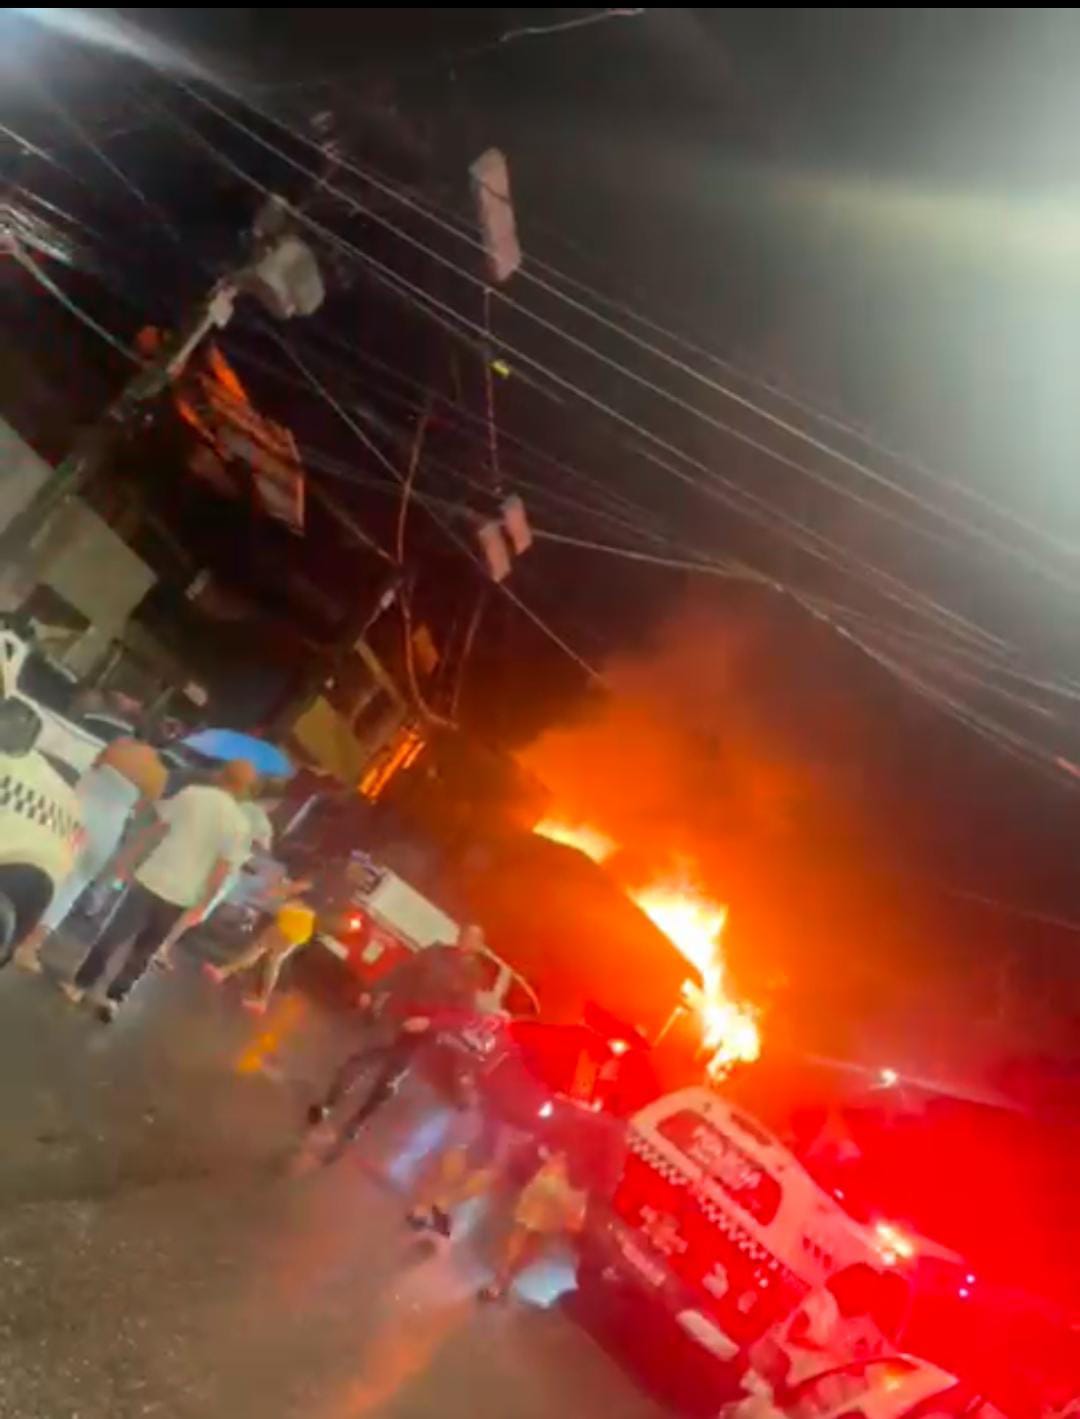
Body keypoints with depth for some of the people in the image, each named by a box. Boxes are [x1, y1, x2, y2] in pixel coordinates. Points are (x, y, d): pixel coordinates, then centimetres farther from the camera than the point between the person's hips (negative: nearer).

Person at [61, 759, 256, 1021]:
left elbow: (155, 830, 0)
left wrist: (127, 860, 8)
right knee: (143, 950, 17)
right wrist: (201, 907, 3)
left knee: (113, 935, 15)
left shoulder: (192, 794, -3)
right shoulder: (240, 826, -5)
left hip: (151, 880, 0)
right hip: (181, 897, 0)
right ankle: (113, 998, 17)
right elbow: (220, 872, -5)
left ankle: (80, 984, 22)